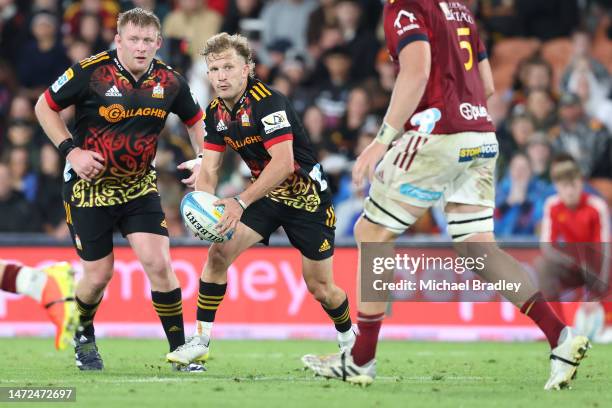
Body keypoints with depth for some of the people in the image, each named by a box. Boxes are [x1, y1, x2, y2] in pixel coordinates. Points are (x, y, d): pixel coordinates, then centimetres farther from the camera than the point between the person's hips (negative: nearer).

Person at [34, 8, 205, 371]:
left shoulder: (170, 81, -5)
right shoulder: (91, 72, -17)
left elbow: (195, 120, 13)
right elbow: (45, 107, -5)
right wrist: (71, 150, -15)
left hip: (139, 187, 2)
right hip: (90, 185, -2)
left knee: (158, 263, -13)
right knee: (99, 276, 1)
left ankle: (179, 350, -3)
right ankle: (82, 336, 31)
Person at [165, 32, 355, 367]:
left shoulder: (267, 102, -27)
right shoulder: (215, 112, -3)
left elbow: (283, 163, -37)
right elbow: (209, 168, -3)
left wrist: (241, 203, -43)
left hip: (306, 197, -6)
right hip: (266, 196, 6)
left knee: (320, 288, 2)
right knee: (219, 252, -13)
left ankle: (348, 338, 31)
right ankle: (200, 341, -7)